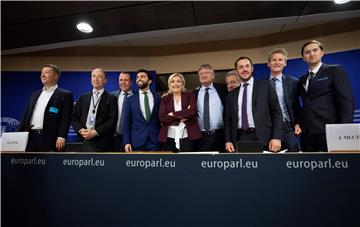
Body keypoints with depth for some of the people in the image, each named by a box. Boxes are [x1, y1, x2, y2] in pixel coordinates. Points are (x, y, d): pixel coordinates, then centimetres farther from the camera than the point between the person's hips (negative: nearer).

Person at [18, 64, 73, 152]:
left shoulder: (65, 95, -1)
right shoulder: (35, 94, 20)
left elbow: (66, 119, -10)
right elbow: (26, 115, 18)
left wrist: (61, 137, -19)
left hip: (50, 139, -6)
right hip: (31, 137, 6)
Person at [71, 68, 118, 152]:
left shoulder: (111, 98, 3)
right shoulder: (83, 97, 17)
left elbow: (112, 120, -5)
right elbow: (74, 117, 14)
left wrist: (96, 132, -14)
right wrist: (80, 130, -4)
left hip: (102, 143, -3)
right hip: (83, 141, 4)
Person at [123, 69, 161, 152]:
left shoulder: (158, 98, 5)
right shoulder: (130, 100, 7)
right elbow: (127, 122, 5)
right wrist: (127, 142, -3)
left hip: (154, 141, 0)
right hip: (137, 141, 1)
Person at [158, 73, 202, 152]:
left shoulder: (190, 95, 8)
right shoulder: (164, 99, 10)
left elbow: (192, 111, -10)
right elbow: (162, 118, -4)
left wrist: (173, 114, -7)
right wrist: (181, 117, -10)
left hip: (187, 136, -1)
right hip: (169, 137, 1)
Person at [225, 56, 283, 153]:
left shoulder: (265, 85, 5)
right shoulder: (232, 95, 14)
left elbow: (276, 112, 1)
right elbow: (228, 120, 14)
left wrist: (276, 137, -9)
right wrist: (228, 141, 1)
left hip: (262, 138, -2)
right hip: (240, 139, 2)